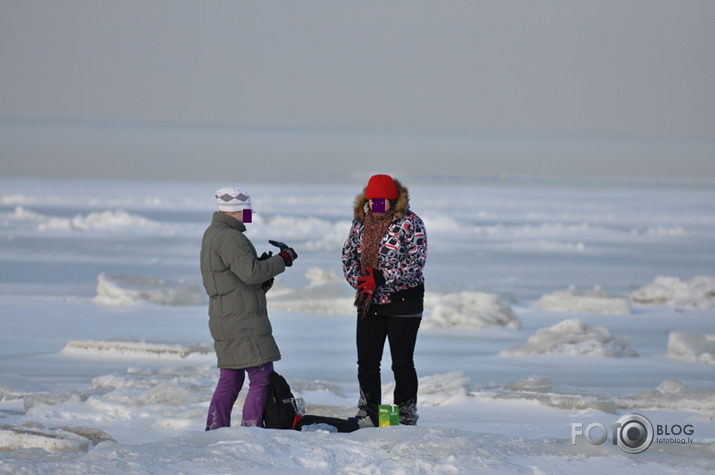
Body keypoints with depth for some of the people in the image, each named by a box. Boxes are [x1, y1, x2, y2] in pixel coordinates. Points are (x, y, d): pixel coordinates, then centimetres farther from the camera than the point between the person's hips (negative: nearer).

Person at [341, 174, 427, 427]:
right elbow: (348, 255, 12)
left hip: (403, 301, -5)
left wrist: (380, 278, -22)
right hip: (369, 302, 5)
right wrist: (361, 283, -4)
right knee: (367, 362, 5)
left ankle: (406, 417, 9)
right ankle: (368, 416, 15)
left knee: (402, 363, 0)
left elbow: (416, 263, -16)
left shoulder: (409, 223, -10)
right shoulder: (361, 221, 6)